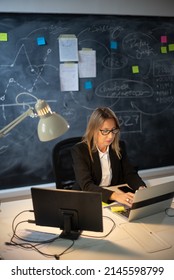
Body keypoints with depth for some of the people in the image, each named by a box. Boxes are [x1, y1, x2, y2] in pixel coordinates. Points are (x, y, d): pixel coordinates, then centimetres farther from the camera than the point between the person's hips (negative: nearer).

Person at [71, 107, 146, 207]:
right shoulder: (79, 150, -13)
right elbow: (86, 185, -23)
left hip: (116, 201, 4)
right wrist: (114, 195, -38)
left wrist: (142, 188, -20)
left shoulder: (120, 146, 2)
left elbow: (130, 173, 2)